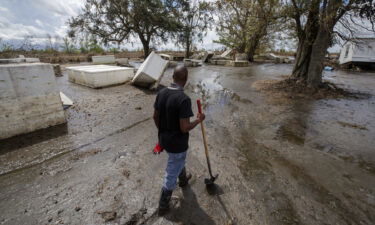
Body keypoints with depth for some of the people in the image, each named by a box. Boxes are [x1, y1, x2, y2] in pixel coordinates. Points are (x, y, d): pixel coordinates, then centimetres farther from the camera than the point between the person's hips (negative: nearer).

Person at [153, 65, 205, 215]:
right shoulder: (184, 99, -28)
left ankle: (183, 180, 62)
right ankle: (163, 206, 35)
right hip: (177, 143, -7)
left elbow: (155, 117, 4)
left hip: (164, 139, 7)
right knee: (171, 175, 14)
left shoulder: (161, 93, -6)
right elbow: (184, 128, -27)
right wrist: (199, 120, -8)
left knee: (179, 161, 34)